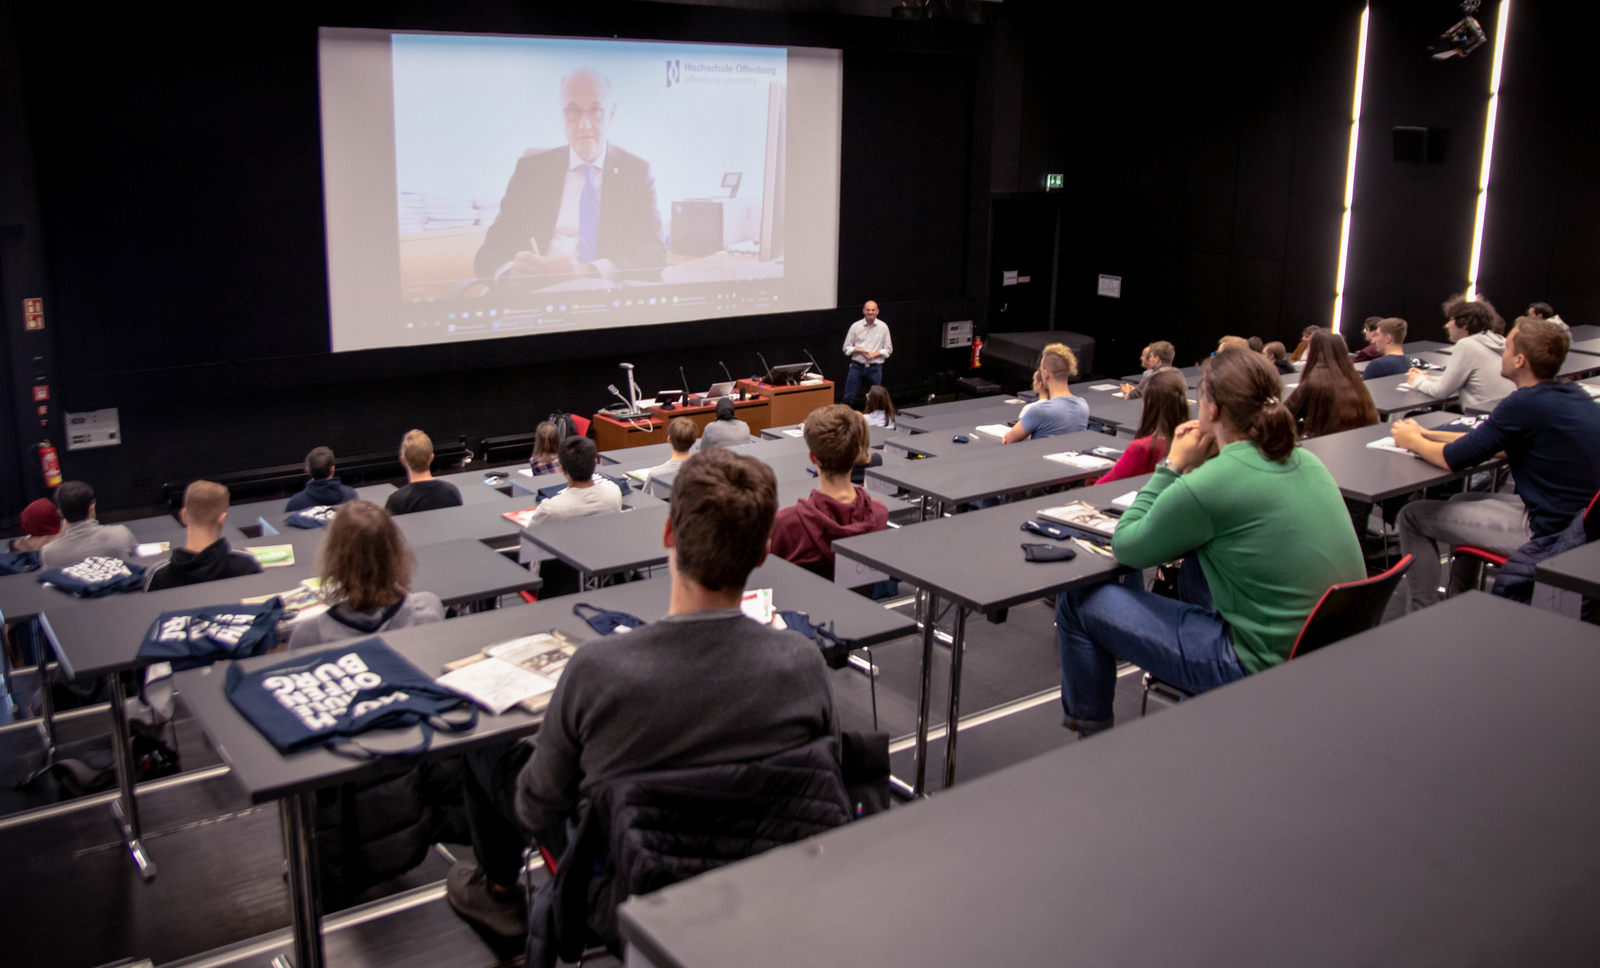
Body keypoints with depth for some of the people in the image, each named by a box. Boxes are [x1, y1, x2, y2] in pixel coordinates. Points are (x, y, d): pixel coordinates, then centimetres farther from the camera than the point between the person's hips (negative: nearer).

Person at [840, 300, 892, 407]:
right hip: (857, 366, 0)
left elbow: (889, 349, 5)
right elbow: (846, 348, 3)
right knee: (848, 398, -1)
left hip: (875, 368, 0)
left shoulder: (883, 327, 1)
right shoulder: (856, 326, -1)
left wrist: (875, 354, -12)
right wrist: (860, 350, -13)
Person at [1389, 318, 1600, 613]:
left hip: (1543, 532, -10)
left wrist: (1412, 441, 4)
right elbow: (1493, 442, 15)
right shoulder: (1575, 395, 6)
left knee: (1413, 516, 0)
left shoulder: (1524, 403, -22)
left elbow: (1453, 459, -16)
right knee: (1461, 501, 30)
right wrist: (1427, 435, 15)